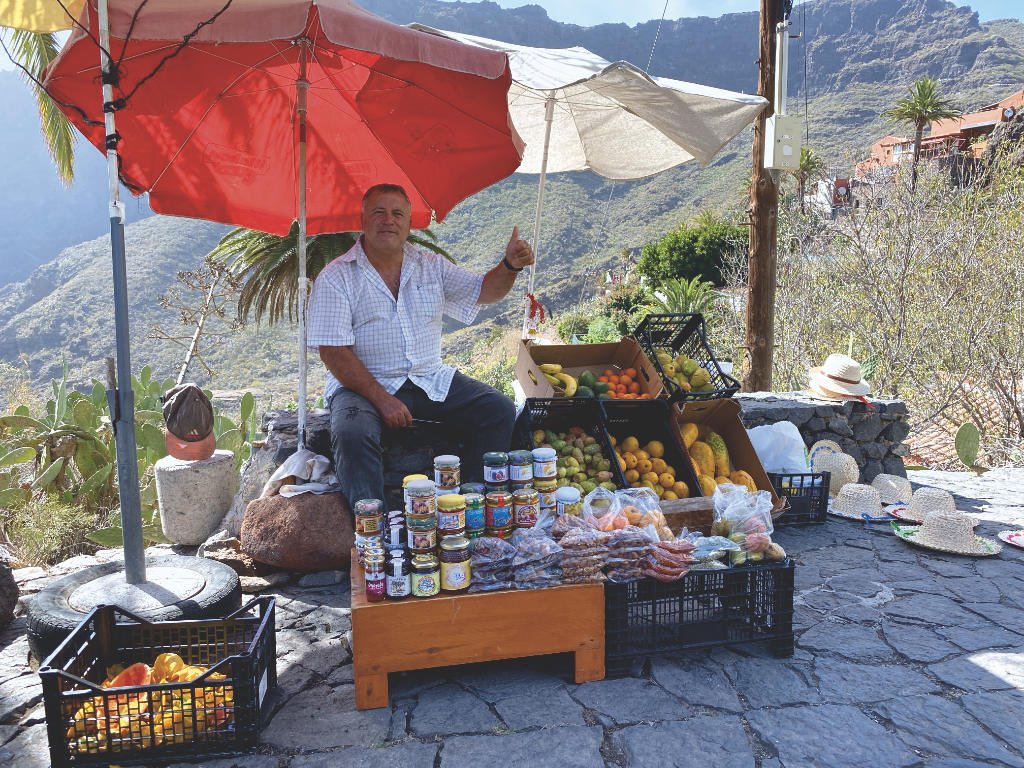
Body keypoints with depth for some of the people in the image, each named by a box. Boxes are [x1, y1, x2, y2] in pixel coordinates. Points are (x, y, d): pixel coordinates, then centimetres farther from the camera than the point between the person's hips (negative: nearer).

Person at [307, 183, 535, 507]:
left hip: (431, 380, 4)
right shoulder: (335, 277, -5)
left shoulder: (431, 265, 10)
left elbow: (484, 291, 10)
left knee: (499, 410, -12)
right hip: (362, 384, -4)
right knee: (352, 432, -34)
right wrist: (381, 398, -22)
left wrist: (510, 265, -12)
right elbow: (334, 352, -12)